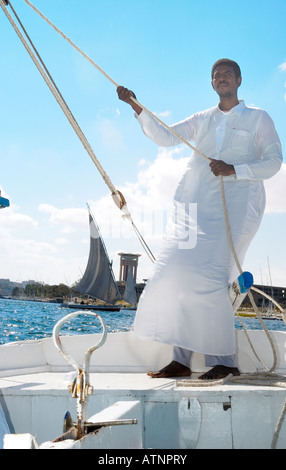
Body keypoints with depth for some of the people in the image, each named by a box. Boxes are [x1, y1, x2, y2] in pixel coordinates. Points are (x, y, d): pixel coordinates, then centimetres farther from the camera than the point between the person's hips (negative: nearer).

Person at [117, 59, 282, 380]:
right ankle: (180, 360, -2)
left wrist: (234, 170, -12)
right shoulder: (202, 120, 23)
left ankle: (224, 361, -8)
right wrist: (137, 107, 3)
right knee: (178, 275, -6)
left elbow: (273, 162, 3)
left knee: (208, 277, -18)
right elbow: (165, 137, 14)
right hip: (196, 205, 5)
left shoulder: (258, 118, 13)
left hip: (235, 203, -4)